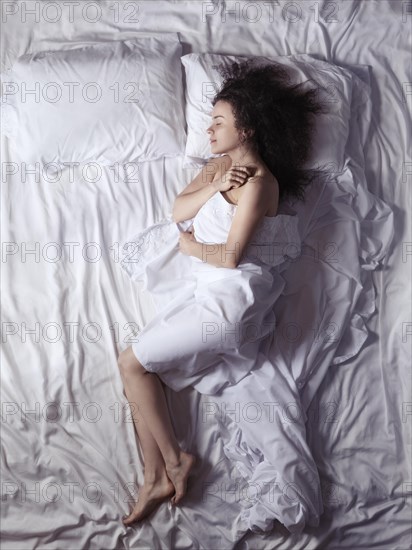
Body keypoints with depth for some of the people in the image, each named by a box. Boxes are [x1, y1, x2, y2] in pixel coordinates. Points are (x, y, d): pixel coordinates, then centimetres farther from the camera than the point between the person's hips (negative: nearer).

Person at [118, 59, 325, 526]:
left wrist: (189, 245, -2)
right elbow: (178, 211, 5)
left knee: (132, 363, -6)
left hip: (230, 296, -9)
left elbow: (231, 256, -18)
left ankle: (175, 459, 8)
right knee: (140, 369, 3)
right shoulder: (221, 163, 15)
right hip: (209, 293, 9)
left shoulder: (258, 180, -12)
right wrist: (215, 186, -10)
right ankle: (155, 479, 7)